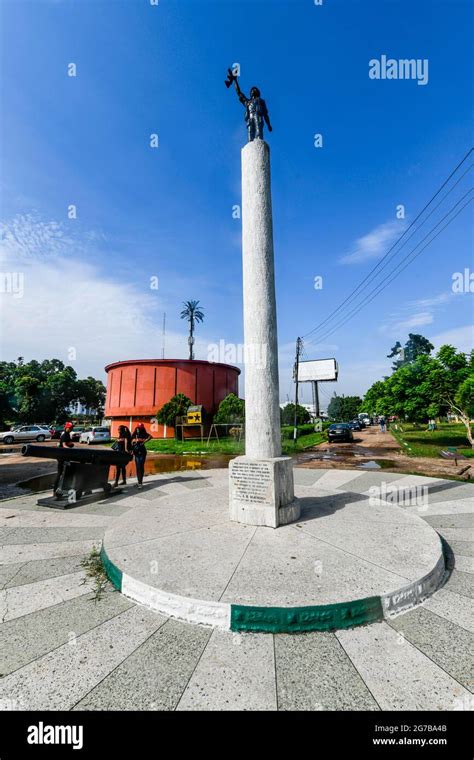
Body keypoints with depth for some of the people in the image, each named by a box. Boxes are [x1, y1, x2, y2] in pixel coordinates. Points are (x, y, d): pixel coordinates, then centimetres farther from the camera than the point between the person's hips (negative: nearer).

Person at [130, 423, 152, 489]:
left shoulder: (144, 434, -5)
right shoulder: (134, 435, 8)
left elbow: (150, 436, -24)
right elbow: (132, 444, 10)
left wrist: (144, 441, -29)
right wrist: (132, 451, 3)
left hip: (142, 452, -4)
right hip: (136, 453, 4)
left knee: (141, 467, -4)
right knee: (138, 467, 8)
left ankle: (140, 482, -3)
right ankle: (139, 481, 18)